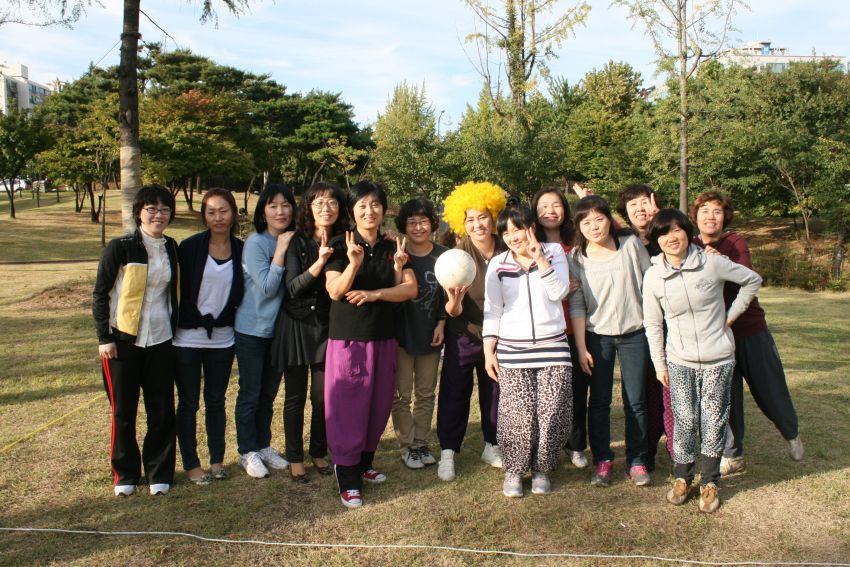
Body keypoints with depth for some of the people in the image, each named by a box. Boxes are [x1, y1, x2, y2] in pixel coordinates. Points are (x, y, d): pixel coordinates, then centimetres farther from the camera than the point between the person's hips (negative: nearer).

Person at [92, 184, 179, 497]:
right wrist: (104, 337, -9)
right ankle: (125, 474, 23)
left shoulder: (171, 248, 6)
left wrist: (175, 328, 10)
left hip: (160, 340, 4)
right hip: (124, 340, -3)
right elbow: (100, 294, -5)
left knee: (162, 408, 6)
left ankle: (159, 472, 21)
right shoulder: (120, 247, -8)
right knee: (123, 410, 7)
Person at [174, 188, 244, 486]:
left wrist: (227, 320, 2)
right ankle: (191, 464, 19)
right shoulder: (190, 247, -9)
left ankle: (217, 460, 26)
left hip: (222, 337, 3)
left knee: (216, 400, 14)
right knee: (188, 402, 7)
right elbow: (177, 288, -6)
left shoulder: (240, 249, 1)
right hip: (188, 337, -3)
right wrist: (175, 325, -7)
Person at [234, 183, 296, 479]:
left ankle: (264, 445, 30)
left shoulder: (294, 242, 3)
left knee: (269, 393, 16)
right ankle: (248, 452, 20)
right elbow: (267, 287, -20)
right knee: (250, 394, 6)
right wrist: (281, 251, -21)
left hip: (278, 329, 5)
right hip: (252, 330, -5)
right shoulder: (255, 243, -14)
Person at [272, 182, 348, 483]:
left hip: (328, 327, 2)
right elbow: (292, 288, -15)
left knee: (323, 396, 6)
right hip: (297, 325, -2)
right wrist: (319, 262, -28)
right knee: (295, 396, 8)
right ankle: (295, 458, 22)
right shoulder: (297, 241, -7)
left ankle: (319, 452, 27)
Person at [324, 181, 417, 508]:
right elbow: (335, 291, -13)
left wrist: (374, 294, -15)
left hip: (384, 339, 4)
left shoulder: (392, 248, 7)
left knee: (378, 405, 12)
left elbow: (410, 288, -3)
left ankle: (364, 463, 30)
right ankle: (347, 480, 8)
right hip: (347, 338, -4)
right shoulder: (340, 246, -3)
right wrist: (353, 263, -28)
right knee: (348, 407, -2)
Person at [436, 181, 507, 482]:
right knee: (454, 395, 2)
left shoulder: (507, 253, -6)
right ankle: (447, 452, 16)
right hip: (464, 337, -3)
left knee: (496, 393, 14)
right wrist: (453, 303, -38)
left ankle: (492, 446, 32)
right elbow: (453, 311, -16)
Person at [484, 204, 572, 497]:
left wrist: (539, 258, -13)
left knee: (551, 413, -2)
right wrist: (489, 351, 2)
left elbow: (559, 292, -8)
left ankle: (541, 468, 19)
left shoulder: (554, 252, 6)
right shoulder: (498, 264, 7)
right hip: (512, 350, 0)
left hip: (553, 346, 0)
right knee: (518, 415, -5)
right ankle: (514, 470, 16)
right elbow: (492, 310, 6)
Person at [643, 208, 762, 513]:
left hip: (718, 359, -1)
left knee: (713, 422, 5)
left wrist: (731, 315, 1)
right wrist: (659, 365, 4)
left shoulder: (712, 263, -11)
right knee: (684, 421, 2)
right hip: (679, 361, 1)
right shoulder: (653, 276, -5)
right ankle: (682, 477, 22)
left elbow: (752, 280, 4)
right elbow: (653, 324, 2)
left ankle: (709, 482, 22)